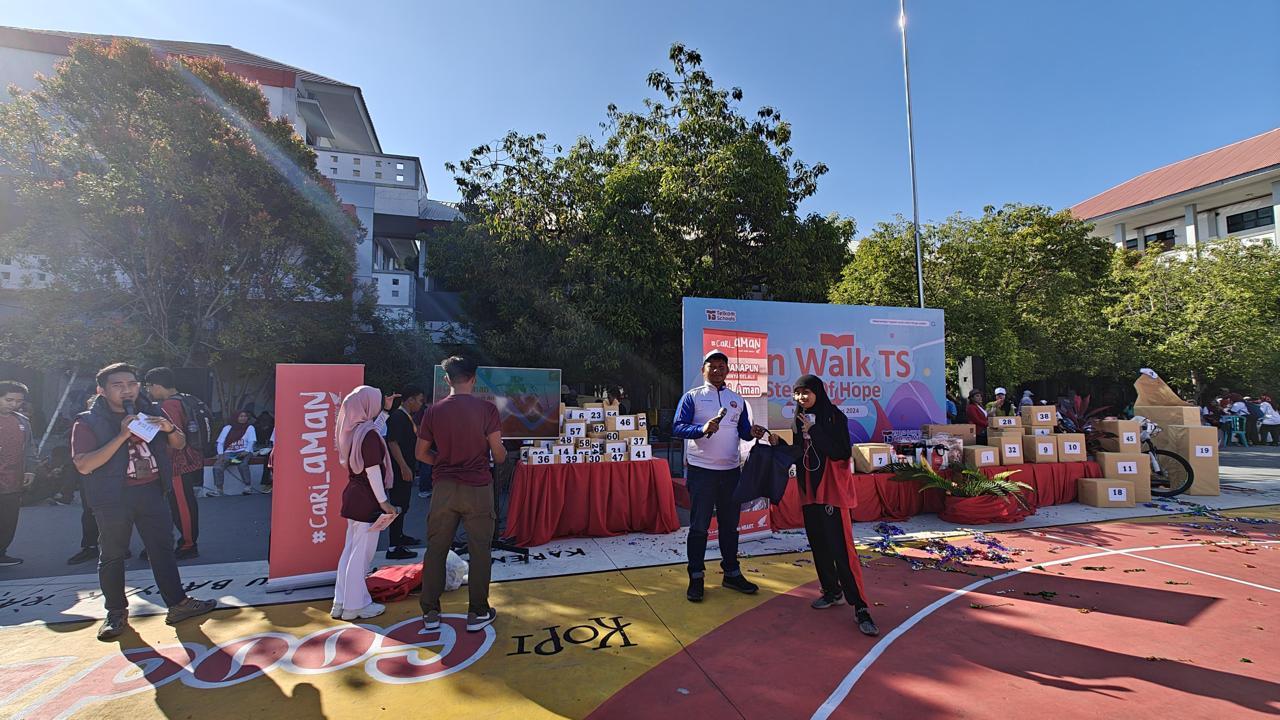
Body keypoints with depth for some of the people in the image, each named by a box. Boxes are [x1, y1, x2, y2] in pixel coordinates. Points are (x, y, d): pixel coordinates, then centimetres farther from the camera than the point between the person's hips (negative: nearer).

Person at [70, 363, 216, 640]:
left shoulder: (151, 412, 7)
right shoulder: (88, 423, -5)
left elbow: (179, 445, 13)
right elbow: (84, 465, -16)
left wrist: (169, 428, -9)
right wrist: (122, 435, -23)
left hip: (151, 491, 3)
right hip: (113, 498, -3)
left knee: (163, 547, 6)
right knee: (112, 555, 8)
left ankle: (178, 604, 14)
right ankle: (116, 613, 24)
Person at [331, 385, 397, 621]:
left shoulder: (354, 430, 7)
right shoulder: (369, 434, -19)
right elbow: (373, 471, -21)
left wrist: (385, 409, 33)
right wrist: (383, 502, -17)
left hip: (353, 494, 10)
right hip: (367, 499, -9)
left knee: (350, 549, 17)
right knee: (362, 553, 0)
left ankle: (342, 602, 26)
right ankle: (355, 606, 10)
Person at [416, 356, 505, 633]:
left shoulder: (434, 410, 0)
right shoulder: (487, 409, -8)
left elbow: (421, 453, 6)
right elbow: (498, 454, -6)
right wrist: (502, 455, 16)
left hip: (443, 487, 3)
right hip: (477, 488, -2)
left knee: (436, 549, 13)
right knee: (479, 550, 8)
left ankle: (430, 613, 20)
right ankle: (477, 613, 15)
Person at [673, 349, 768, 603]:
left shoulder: (737, 399, 13)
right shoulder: (692, 396, -2)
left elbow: (743, 430, 15)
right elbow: (677, 427, -10)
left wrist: (752, 432, -8)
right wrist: (702, 429, -26)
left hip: (731, 470, 5)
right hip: (701, 470, -5)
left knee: (730, 524, 14)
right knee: (699, 526, 1)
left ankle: (732, 573, 28)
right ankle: (696, 577, 13)